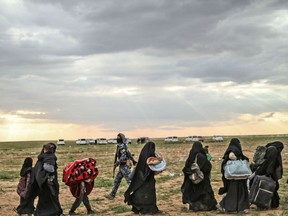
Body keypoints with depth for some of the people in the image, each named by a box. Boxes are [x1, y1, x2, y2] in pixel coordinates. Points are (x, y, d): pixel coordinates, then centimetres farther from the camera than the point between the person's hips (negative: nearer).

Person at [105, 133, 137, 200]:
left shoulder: (122, 146, -17)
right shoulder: (120, 146, 13)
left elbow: (123, 157, -25)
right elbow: (129, 154, 21)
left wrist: (117, 163, -17)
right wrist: (133, 160, 27)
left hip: (125, 166, -10)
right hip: (122, 166, 10)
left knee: (130, 180, -6)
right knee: (117, 180, 13)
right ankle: (112, 195, 19)